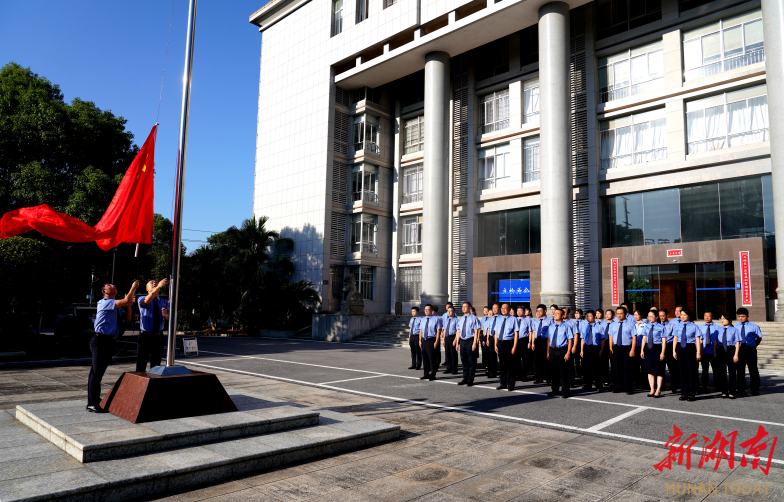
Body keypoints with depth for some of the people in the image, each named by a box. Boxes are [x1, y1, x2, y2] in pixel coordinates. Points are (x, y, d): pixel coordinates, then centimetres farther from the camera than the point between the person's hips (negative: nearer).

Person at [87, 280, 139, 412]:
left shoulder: (117, 307, 17)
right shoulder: (103, 303, -11)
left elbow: (127, 319, 16)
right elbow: (125, 300, -23)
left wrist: (129, 306, 2)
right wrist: (133, 287, -11)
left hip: (110, 341, 9)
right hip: (100, 340, -9)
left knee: (99, 372, 17)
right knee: (96, 372, -5)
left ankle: (96, 401, 26)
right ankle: (92, 404, -1)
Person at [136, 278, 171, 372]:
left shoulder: (165, 302, 7)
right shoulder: (141, 299, -3)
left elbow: (169, 319, -8)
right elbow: (146, 301, -30)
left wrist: (165, 314, -34)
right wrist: (159, 286, -45)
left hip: (158, 337, 3)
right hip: (145, 336, -3)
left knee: (156, 366, 13)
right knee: (141, 366, 1)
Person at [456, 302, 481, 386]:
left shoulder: (473, 318, -6)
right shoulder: (460, 319, 12)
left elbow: (476, 331, -10)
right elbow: (458, 331, 14)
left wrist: (474, 343, -16)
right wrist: (457, 343, 9)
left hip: (470, 341, -6)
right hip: (462, 341, 6)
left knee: (471, 361, 2)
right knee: (464, 361, 12)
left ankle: (470, 380, 11)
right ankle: (465, 379, 22)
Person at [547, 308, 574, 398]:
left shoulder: (566, 326, -6)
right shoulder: (551, 327, 11)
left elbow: (570, 340, -9)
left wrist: (568, 353, -15)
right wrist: (548, 352, 11)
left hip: (562, 351, -5)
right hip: (552, 350, 6)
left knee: (564, 371, 0)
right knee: (553, 371, 12)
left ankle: (566, 391, 13)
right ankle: (555, 390, 24)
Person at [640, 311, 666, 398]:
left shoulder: (661, 327, -6)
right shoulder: (646, 326, 8)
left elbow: (664, 341, -8)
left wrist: (662, 352, -13)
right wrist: (642, 350, 6)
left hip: (657, 348, -5)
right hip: (648, 348, 5)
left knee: (659, 370, 4)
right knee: (650, 370, 10)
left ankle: (658, 390, 14)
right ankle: (652, 389, 20)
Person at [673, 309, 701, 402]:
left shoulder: (693, 326, -2)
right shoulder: (678, 326, 8)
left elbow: (698, 340, -4)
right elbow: (675, 339, 11)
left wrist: (698, 353, -8)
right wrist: (674, 351, 7)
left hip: (690, 348, -3)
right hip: (680, 347, 3)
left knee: (691, 370, 1)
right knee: (682, 370, 8)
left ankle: (692, 394, 10)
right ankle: (684, 393, 15)